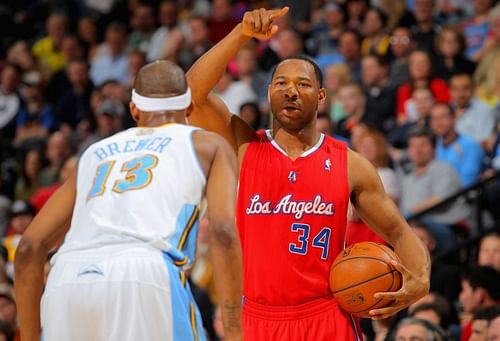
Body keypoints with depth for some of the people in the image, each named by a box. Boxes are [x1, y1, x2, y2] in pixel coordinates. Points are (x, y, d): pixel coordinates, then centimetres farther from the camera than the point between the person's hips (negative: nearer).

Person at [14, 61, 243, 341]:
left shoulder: (95, 153, 33)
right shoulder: (210, 146, 24)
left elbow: (30, 247, 26)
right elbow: (223, 232, 5)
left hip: (67, 282, 4)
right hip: (146, 278, -4)